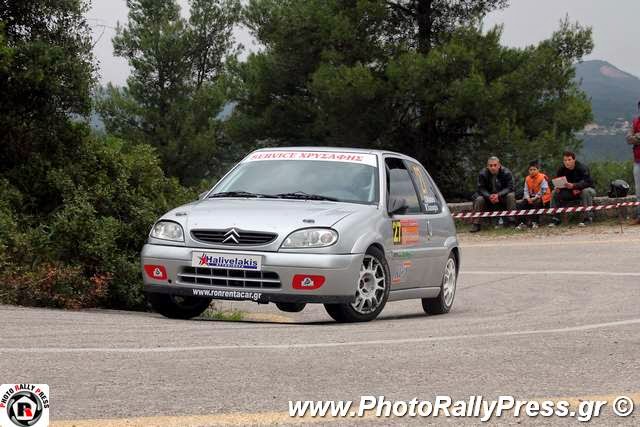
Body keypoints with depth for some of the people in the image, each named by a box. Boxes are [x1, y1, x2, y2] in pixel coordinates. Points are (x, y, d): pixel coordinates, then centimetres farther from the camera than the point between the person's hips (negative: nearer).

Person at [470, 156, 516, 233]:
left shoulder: (507, 173, -16)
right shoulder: (482, 174, -13)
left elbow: (509, 187, -21)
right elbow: (481, 188, -15)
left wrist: (498, 195, -36)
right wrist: (489, 196, -36)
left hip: (503, 195, -1)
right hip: (488, 196, 1)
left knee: (511, 195, -30)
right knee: (479, 199, -27)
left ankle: (512, 219, -23)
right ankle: (476, 224, -22)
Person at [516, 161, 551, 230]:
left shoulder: (542, 178, -11)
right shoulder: (527, 179, 7)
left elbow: (543, 190, -18)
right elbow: (526, 190, 5)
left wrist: (535, 198, -23)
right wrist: (528, 198, -15)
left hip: (542, 198, -6)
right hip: (531, 197, 6)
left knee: (536, 203, -37)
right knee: (521, 204, -12)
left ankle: (535, 222, -24)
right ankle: (524, 222, -7)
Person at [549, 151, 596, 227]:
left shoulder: (582, 168, -23)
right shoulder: (562, 169, -7)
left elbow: (587, 182, -35)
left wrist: (573, 186, -49)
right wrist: (558, 187, -26)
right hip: (571, 192, 5)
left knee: (586, 191, -40)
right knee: (555, 193, -11)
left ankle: (588, 217, -36)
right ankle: (555, 219, -9)